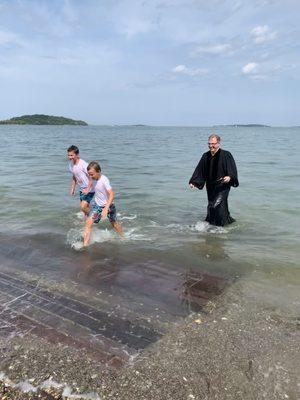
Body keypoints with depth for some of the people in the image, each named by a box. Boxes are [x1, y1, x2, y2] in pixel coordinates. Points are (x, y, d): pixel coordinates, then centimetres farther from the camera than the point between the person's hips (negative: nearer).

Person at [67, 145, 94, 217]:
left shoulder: (83, 164, -22)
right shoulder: (71, 164, 2)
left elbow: (91, 178, -19)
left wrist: (87, 189, -28)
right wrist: (72, 188, 12)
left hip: (89, 190, -7)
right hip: (81, 189, 8)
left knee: (83, 207, -14)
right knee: (85, 207, 13)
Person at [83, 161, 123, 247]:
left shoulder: (104, 180, -29)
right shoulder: (94, 179, -8)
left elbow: (112, 194, -39)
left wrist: (106, 208, -47)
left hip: (108, 205, -5)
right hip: (97, 204, 5)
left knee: (114, 223, 17)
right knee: (89, 222, -12)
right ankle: (85, 245, -9)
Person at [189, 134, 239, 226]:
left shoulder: (226, 155, -8)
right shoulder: (206, 156, 8)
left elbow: (232, 171, -12)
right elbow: (199, 170, 9)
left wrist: (229, 177, -33)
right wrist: (193, 182, -2)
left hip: (222, 186, -6)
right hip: (210, 187, 6)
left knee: (216, 206, -18)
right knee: (211, 207, 12)